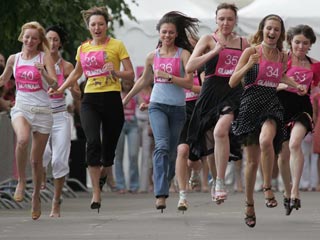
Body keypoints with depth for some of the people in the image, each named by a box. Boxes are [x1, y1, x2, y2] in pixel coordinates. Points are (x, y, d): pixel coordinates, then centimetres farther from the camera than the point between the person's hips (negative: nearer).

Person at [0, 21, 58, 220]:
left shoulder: (45, 57, -2)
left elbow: (55, 85, -11)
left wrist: (43, 72, -28)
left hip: (42, 111, -1)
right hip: (21, 108, 1)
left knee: (37, 159, 5)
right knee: (22, 139, -34)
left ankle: (36, 196, 25)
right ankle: (21, 181, -17)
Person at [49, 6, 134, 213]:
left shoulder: (117, 45, 1)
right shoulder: (83, 49, 11)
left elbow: (131, 75, -1)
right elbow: (77, 73, 29)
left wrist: (116, 72, -19)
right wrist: (60, 89, 22)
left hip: (112, 99, -2)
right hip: (90, 100, 2)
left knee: (109, 147, 2)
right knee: (93, 142, -19)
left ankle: (103, 171, 38)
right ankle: (96, 193, -17)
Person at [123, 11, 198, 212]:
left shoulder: (183, 54, -1)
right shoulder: (153, 56, 8)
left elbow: (189, 83, -9)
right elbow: (144, 80, 24)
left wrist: (168, 76, -19)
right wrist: (126, 99, 29)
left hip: (178, 107, 0)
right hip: (158, 105, 0)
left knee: (172, 152, 9)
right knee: (162, 145, -19)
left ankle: (164, 188, 28)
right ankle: (161, 194, -29)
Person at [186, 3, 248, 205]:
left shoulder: (244, 43, 11)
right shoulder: (208, 40, 3)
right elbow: (190, 67, -9)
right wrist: (214, 51, -14)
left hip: (234, 93, -1)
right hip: (211, 94, 1)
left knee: (220, 130, -28)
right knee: (211, 141, 9)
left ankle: (221, 182, -25)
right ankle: (215, 180, 34)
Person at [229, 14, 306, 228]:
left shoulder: (283, 56, 8)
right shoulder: (251, 52, -4)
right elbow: (232, 83, -5)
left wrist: (296, 85, 15)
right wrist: (248, 65, -19)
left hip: (272, 105, 1)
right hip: (251, 104, -1)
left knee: (265, 140, -32)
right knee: (253, 159, 3)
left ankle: (268, 187, -16)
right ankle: (249, 204, 20)